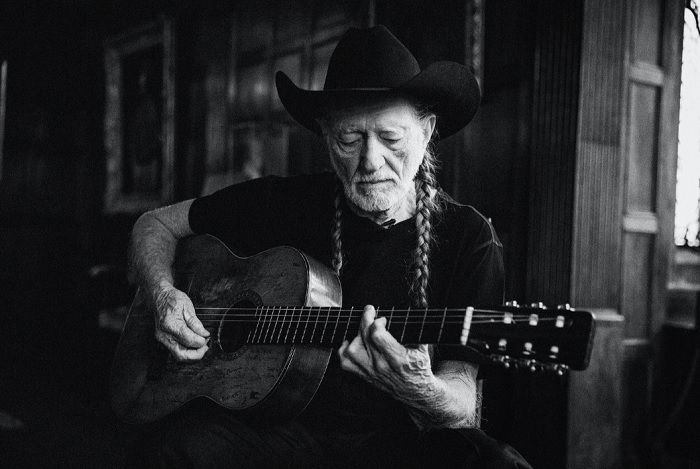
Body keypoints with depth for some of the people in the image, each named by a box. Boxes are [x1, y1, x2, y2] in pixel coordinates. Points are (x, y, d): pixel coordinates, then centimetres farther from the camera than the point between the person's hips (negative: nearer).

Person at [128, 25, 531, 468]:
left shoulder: (468, 239, -5)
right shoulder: (288, 203, 0)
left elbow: (462, 405, -10)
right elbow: (156, 224, 13)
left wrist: (424, 394, -34)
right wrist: (165, 295, -7)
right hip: (287, 428, 1)